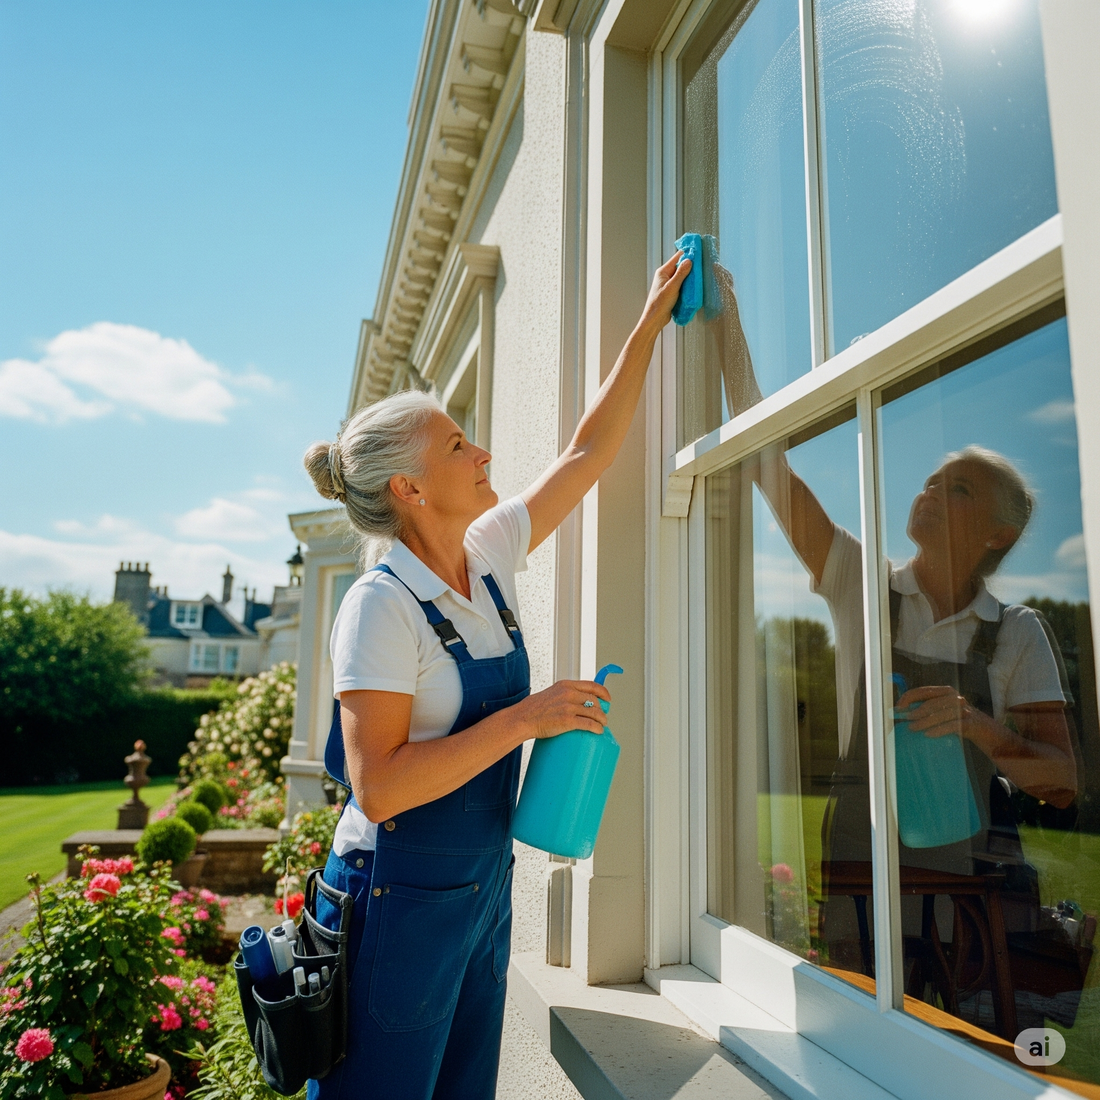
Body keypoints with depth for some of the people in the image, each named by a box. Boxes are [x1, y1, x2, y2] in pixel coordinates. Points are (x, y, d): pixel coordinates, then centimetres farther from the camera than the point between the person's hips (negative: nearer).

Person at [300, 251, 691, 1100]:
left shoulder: (490, 556, 0)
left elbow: (588, 456, 7)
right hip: (400, 899, -7)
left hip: (484, 887, 7)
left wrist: (649, 325, 10)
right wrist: (526, 717, -25)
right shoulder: (382, 605, -20)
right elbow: (378, 785, -25)